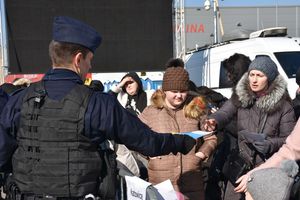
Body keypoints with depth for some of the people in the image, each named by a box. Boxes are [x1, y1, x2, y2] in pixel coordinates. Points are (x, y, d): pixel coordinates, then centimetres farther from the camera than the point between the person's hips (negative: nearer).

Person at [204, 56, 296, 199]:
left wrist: (270, 144, -25)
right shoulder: (240, 96, 0)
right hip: (243, 163, 2)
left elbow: (289, 139, -6)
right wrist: (214, 121, -35)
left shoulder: (283, 104, -8)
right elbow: (224, 113, -12)